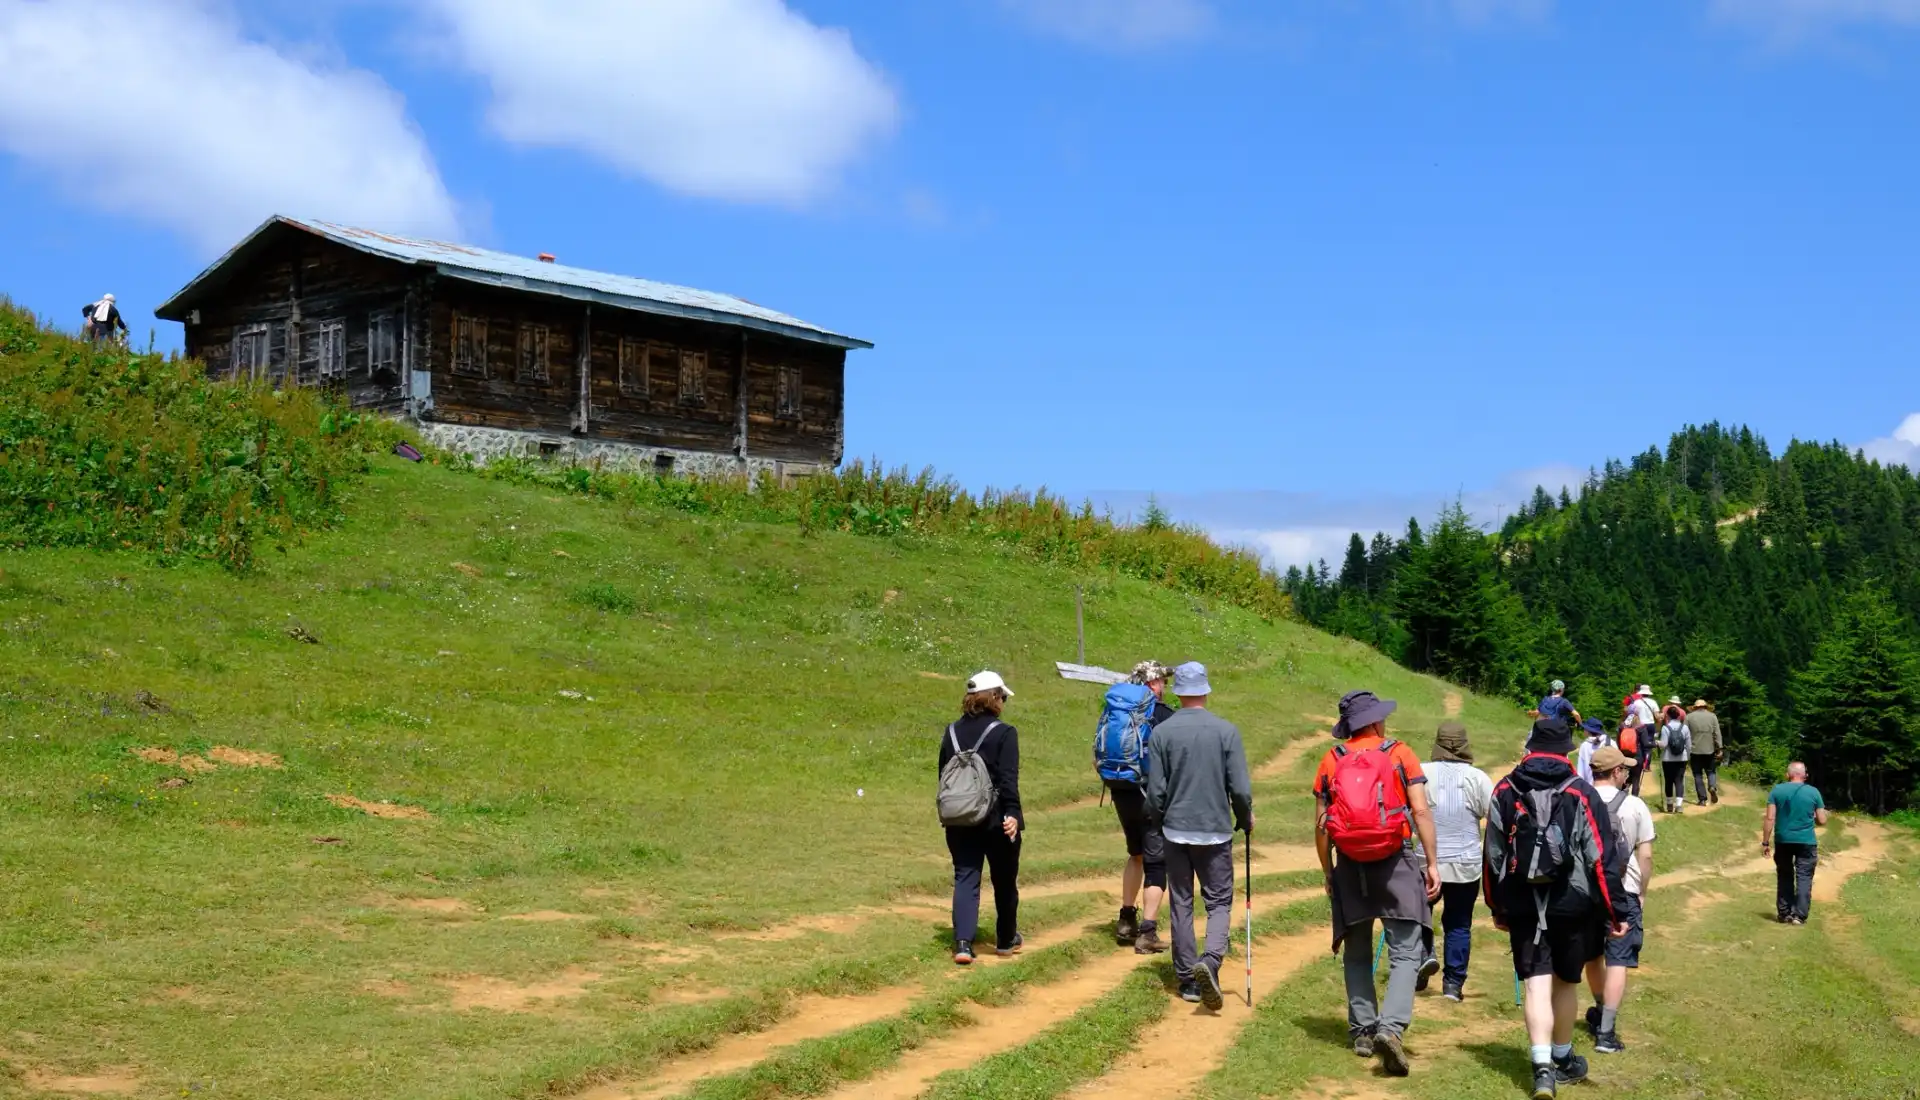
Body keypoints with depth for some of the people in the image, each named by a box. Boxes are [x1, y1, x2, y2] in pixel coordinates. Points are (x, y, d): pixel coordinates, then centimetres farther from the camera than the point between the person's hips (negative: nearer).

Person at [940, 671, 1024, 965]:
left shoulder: (952, 732, 7)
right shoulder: (1003, 733, -10)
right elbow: (1009, 780, -18)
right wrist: (1013, 814, -21)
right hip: (995, 820, -4)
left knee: (965, 879, 4)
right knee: (1005, 881, 14)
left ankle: (963, 943, -12)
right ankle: (1006, 940, 28)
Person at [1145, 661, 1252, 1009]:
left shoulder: (1162, 732, -4)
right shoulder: (1226, 730, -7)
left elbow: (1155, 791, -3)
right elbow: (1240, 788, -7)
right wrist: (1245, 820, 11)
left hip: (1176, 830, 1)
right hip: (1216, 830, -1)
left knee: (1181, 903, 11)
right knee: (1219, 901, 6)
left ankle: (1188, 978, 13)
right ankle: (1211, 959, -18)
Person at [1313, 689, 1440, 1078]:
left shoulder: (1331, 761, 6)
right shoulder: (1400, 754, 0)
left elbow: (1321, 824, 4)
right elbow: (1421, 811, -7)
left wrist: (1327, 872, 13)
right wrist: (1432, 863, -4)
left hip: (1350, 867, 3)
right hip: (1396, 861, -3)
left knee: (1357, 954, 15)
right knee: (1405, 951, -3)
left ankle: (1362, 1031, 17)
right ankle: (1390, 1027, -20)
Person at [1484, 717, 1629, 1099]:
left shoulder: (1505, 792, 2)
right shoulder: (1582, 794, -6)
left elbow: (1493, 856, 7)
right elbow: (1603, 858, -7)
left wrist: (1498, 908, 18)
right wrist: (1616, 911, -2)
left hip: (1523, 906, 1)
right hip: (1572, 905, -1)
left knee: (1536, 985, -2)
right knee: (1566, 982, 16)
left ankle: (1543, 1068, -17)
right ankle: (1563, 1060, 31)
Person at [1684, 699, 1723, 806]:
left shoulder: (1689, 717, 4)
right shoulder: (1712, 716, 5)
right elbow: (1717, 734, -1)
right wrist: (1720, 749, -1)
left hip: (1695, 750, -1)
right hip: (1709, 750, 1)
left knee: (1698, 775, 4)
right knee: (1711, 771, 14)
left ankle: (1702, 799, -1)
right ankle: (1712, 787, -15)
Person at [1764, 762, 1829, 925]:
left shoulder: (1777, 790, -2)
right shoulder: (1813, 792, -2)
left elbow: (1770, 818, -6)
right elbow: (1822, 820, 1)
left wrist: (1765, 842, -1)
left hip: (1783, 840, 1)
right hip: (1806, 841, -1)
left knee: (1784, 877, 13)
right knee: (1804, 877, 3)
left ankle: (1784, 914, 16)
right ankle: (1799, 915, -4)